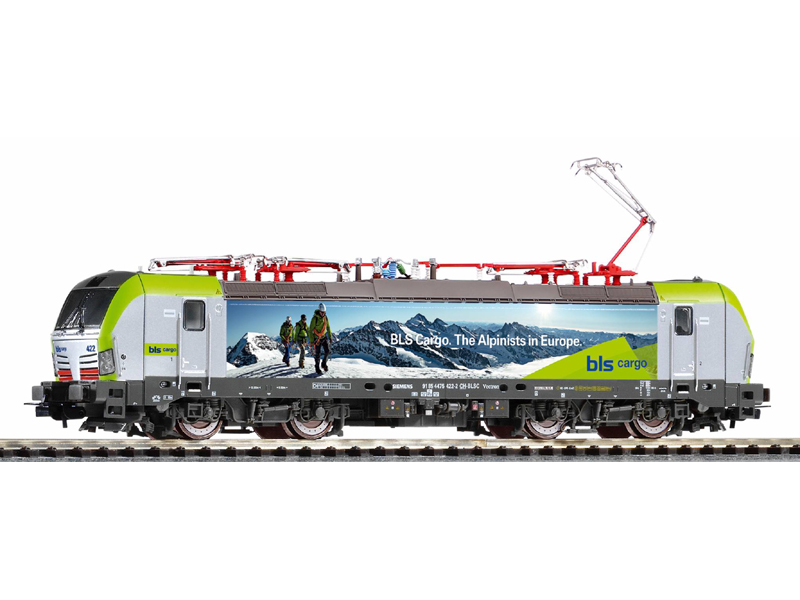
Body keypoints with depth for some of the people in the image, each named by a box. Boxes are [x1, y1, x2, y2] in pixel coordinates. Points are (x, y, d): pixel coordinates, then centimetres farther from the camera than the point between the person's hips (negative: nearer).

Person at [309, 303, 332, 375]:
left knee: (328, 351, -7)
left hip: (324, 337, 4)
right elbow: (310, 330, -16)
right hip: (317, 338, -4)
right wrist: (311, 341, -19)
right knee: (317, 353, 1)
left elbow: (328, 327, 13)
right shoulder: (315, 318, -18)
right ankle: (317, 368, 16)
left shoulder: (325, 317, -1)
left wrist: (330, 337, 12)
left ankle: (324, 364, 15)